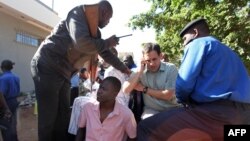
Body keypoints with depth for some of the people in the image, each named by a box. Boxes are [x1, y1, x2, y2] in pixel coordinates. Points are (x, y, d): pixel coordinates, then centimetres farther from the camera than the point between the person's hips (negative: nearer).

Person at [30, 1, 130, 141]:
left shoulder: (95, 31, 12)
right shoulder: (79, 13, -12)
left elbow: (106, 53, 23)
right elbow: (81, 43, -30)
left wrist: (124, 69, 27)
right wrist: (107, 43, -14)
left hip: (64, 72, 8)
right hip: (47, 67, -8)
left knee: (64, 114, 11)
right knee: (48, 116, -2)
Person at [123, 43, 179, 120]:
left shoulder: (171, 68, -7)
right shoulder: (141, 71, -1)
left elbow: (168, 95, -12)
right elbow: (126, 90, -11)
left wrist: (144, 89, -8)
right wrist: (140, 70, -15)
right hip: (151, 110, 1)